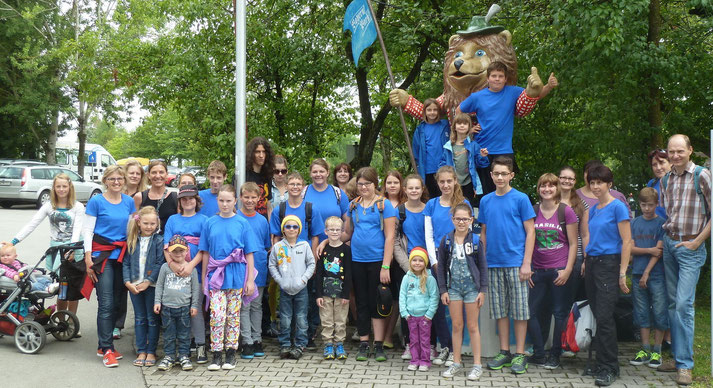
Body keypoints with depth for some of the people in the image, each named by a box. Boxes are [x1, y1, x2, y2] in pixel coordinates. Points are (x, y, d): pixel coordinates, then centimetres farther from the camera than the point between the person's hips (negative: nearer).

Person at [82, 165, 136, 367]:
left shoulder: (129, 201, 9)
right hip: (102, 255, -4)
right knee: (106, 303, -7)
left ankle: (103, 346, 20)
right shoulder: (96, 201, -3)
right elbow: (87, 230, -3)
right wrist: (88, 258, -10)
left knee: (115, 302, 8)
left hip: (121, 255, 5)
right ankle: (107, 349, -1)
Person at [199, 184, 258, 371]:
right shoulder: (210, 223, 5)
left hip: (236, 276, 0)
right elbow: (205, 253, 9)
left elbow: (249, 254, 2)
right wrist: (204, 279, 8)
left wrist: (250, 279, -2)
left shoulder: (242, 223, 1)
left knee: (233, 315, 6)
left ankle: (231, 353, 17)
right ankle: (216, 354, 3)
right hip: (216, 276, 1)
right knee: (217, 315, -7)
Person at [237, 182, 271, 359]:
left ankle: (257, 340, 19)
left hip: (259, 268, 4)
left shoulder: (262, 220, 9)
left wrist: (268, 264, 8)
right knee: (244, 306, -1)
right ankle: (247, 342, 4)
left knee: (257, 306, 11)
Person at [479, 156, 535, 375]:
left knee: (519, 309, 1)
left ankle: (519, 355, 10)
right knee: (500, 310, 10)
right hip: (494, 263, 4)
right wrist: (483, 260, 9)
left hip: (516, 262, -4)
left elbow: (530, 232, -4)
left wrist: (526, 263, -10)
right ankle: (504, 352, 19)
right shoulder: (486, 201, 9)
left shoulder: (520, 199, -3)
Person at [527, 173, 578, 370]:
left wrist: (568, 270, -10)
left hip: (559, 271, -3)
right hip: (538, 271, 4)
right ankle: (539, 354, 16)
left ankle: (554, 355, 16)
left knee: (560, 313, 3)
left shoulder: (566, 211, -2)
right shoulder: (533, 212, 7)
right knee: (531, 311, 2)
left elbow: (573, 244, -2)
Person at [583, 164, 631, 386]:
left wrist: (622, 273, -15)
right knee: (598, 316, 10)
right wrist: (586, 261, 13)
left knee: (604, 317, -9)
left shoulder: (618, 207, -8)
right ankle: (602, 364, 18)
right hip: (592, 263, 7)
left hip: (608, 263, -7)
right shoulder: (593, 209, 13)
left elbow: (626, 241, -11)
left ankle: (609, 368, -1)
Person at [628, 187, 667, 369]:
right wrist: (649, 250, -12)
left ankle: (657, 352, 10)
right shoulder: (635, 223, 9)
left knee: (659, 312, -1)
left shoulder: (661, 223, -2)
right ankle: (645, 350, 16)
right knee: (642, 313, 8)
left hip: (656, 275, -3)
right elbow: (630, 248, 4)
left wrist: (647, 273, -12)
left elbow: (659, 251, -8)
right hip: (637, 274, 4)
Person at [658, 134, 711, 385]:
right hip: (669, 244, 6)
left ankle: (685, 364, -3)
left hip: (690, 248, -6)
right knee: (673, 303, 10)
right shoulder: (665, 180, 10)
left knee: (684, 304, -10)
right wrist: (664, 237, 10)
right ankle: (678, 356, 19)